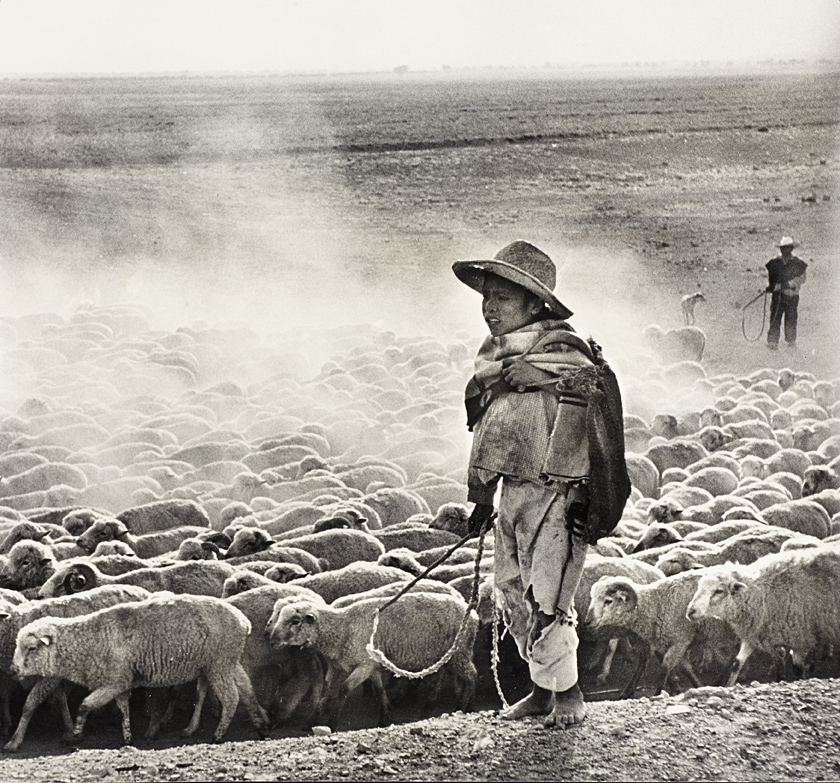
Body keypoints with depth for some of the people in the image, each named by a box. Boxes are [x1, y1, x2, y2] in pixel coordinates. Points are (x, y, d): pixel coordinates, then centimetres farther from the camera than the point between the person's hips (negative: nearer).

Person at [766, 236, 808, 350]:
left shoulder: (798, 263, 2)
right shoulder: (774, 262, 9)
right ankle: (772, 342, -5)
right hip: (777, 294, 1)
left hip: (792, 294, -1)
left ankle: (791, 341, 17)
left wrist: (789, 283, -16)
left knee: (791, 319, 3)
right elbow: (769, 275, 19)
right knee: (775, 319, -6)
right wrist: (770, 286, 1)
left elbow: (802, 278, -4)